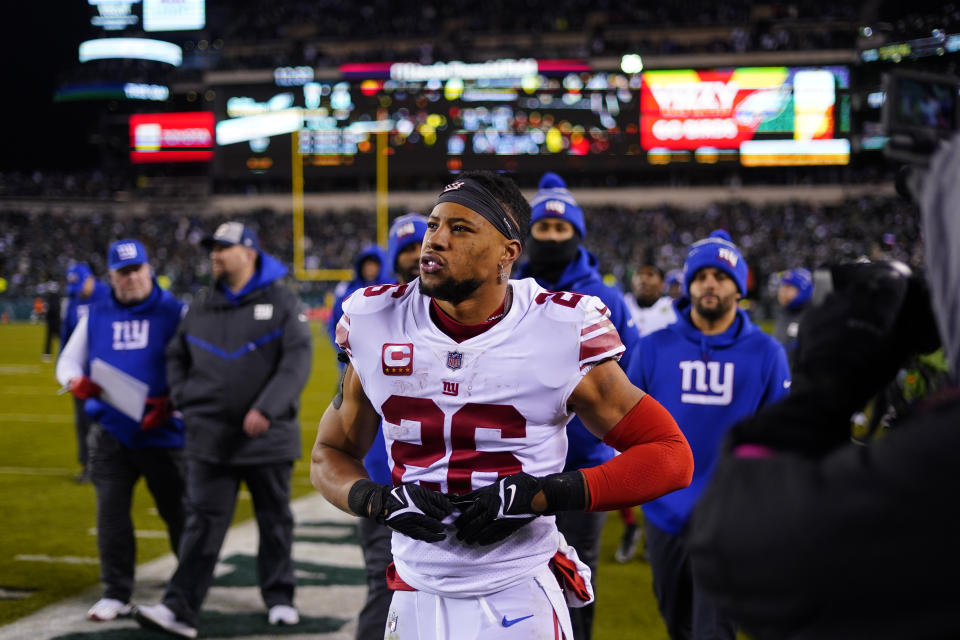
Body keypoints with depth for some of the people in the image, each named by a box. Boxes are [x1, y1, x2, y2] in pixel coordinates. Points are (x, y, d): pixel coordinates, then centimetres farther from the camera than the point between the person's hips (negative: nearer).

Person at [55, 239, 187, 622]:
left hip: (164, 432, -3)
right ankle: (116, 594, 7)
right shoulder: (96, 316, 10)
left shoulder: (175, 313, -1)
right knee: (111, 512, -2)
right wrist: (76, 381, -9)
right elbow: (68, 360, 16)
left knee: (177, 511, 6)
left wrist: (170, 403, -20)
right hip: (111, 432, 3)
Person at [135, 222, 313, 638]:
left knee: (275, 521, 10)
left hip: (268, 435, -2)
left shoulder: (283, 302, -1)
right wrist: (185, 401, 7)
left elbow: (297, 360, -11)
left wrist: (267, 408, -21)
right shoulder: (200, 309, 12)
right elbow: (176, 357, 22)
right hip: (210, 437, 2)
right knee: (203, 522, -4)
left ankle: (279, 598, 24)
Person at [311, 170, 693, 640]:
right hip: (417, 597, 3)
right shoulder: (377, 328, -2)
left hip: (518, 596, -3)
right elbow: (330, 455, 11)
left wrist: (539, 495, -19)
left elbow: (670, 455, -9)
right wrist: (379, 501, -13)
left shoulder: (561, 334, -12)